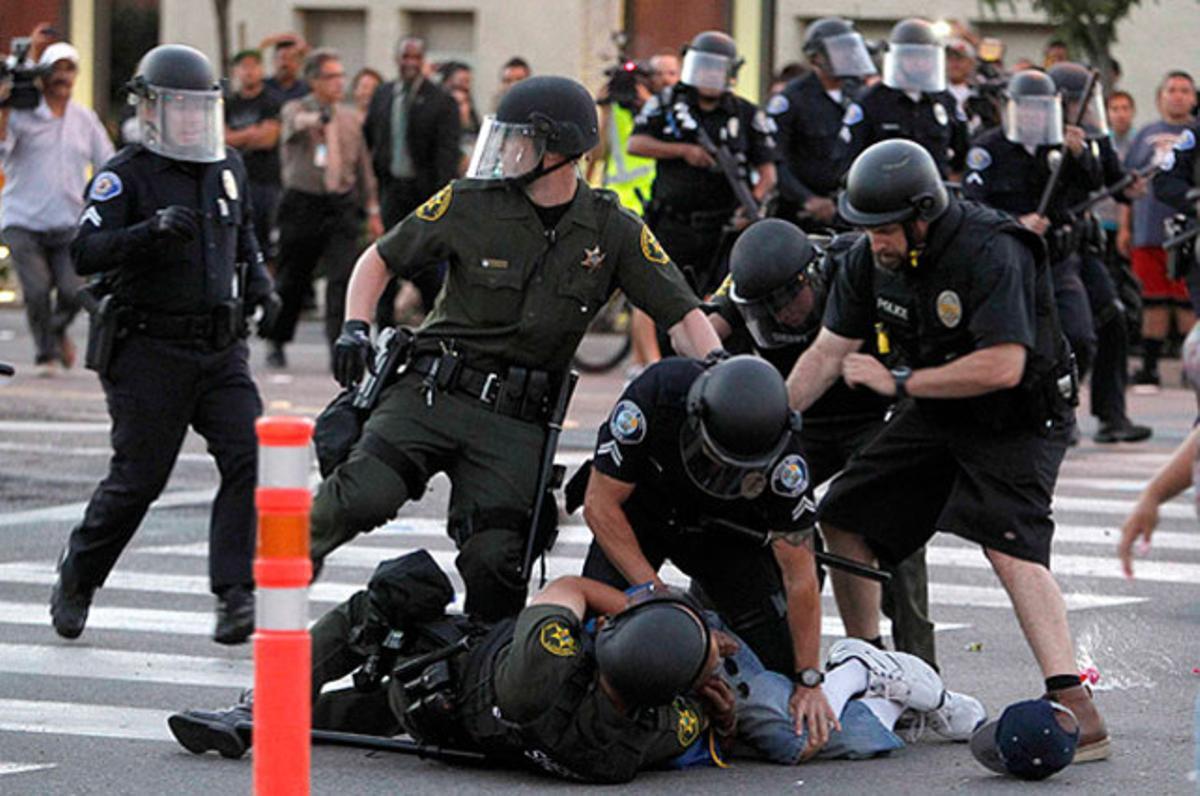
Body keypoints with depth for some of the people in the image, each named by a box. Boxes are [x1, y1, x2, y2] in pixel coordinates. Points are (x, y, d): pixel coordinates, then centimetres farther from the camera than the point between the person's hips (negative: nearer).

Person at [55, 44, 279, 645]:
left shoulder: (229, 169, 12)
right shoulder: (127, 175, -8)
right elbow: (84, 253, -21)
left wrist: (258, 282, 14)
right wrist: (150, 230, -35)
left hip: (221, 348, 5)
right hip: (149, 351, -5)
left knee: (249, 458, -12)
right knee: (138, 478, -1)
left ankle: (235, 595, -12)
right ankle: (75, 583, 22)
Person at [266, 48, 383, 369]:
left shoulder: (349, 117, 11)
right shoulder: (296, 110, -2)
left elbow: (363, 165, 17)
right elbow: (296, 123, -28)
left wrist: (372, 210, 15)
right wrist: (319, 118, -51)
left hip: (341, 206, 2)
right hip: (302, 205, -2)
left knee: (342, 277, -12)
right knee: (292, 279, 8)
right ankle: (277, 342, 25)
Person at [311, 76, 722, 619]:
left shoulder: (613, 232, 2)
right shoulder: (470, 204, 0)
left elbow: (683, 315, 2)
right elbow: (382, 259, 11)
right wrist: (355, 327, -5)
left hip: (517, 424, 1)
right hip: (432, 391, 0)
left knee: (496, 560, -14)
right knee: (366, 496, -24)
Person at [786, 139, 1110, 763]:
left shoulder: (990, 252, -28)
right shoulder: (870, 259, -5)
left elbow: (1001, 367, -33)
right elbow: (829, 350, 2)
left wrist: (899, 382, -25)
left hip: (1016, 421, -8)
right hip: (934, 412, 8)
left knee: (1009, 546, -27)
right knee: (843, 519, 8)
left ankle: (1075, 710, -34)